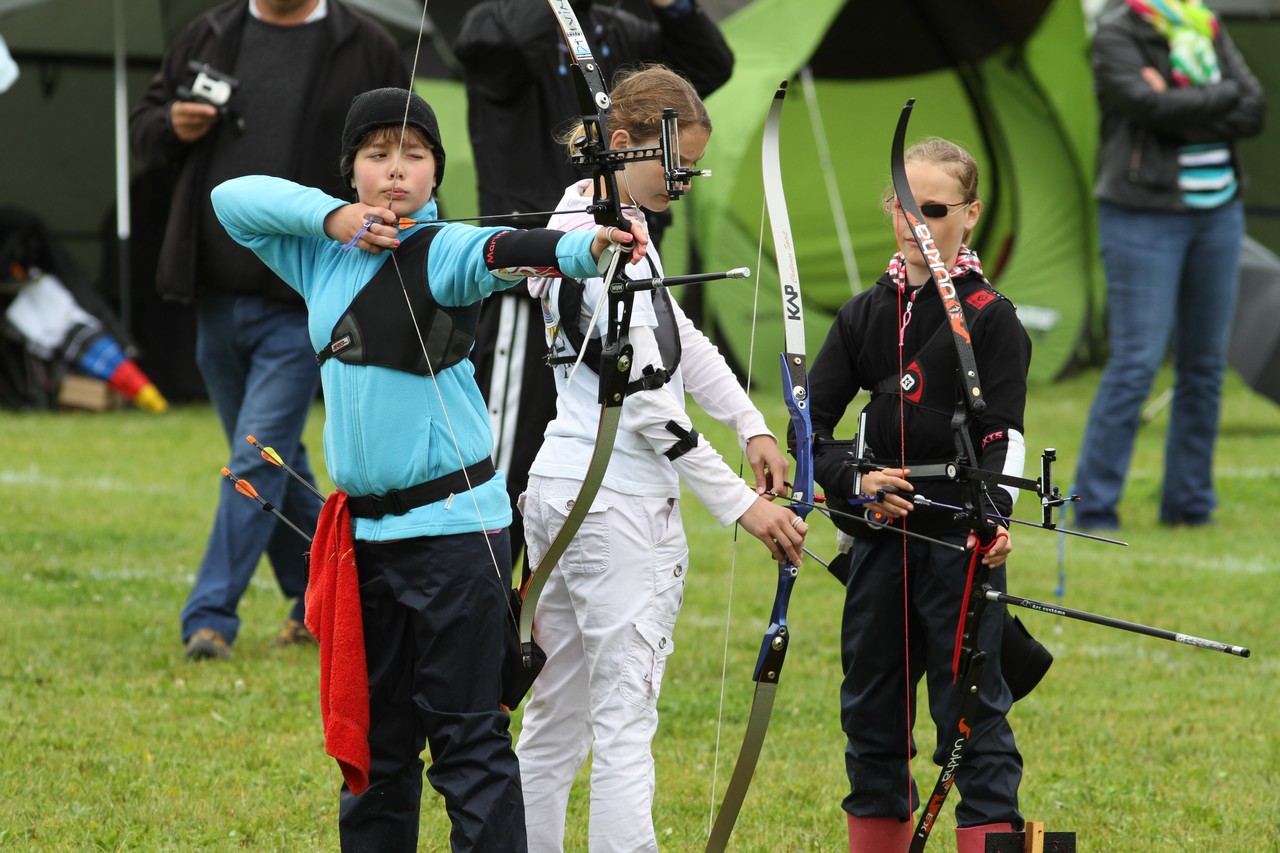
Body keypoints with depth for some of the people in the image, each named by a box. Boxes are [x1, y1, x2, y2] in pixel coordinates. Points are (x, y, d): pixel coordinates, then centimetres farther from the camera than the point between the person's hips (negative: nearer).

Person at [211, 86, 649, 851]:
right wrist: (331, 216, -6)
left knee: (467, 734, -8)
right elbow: (234, 199, 10)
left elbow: (499, 254, -28)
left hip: (453, 524, -7)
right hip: (366, 528, 7)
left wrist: (588, 246, -51)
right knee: (374, 734, 14)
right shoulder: (325, 256, 10)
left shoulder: (441, 251, -9)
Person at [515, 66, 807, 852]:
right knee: (625, 721, -10)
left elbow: (681, 338, 19)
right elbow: (647, 399, -20)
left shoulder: (583, 222, 13)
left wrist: (751, 425, 7)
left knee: (557, 721, 13)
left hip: (558, 492, 10)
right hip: (621, 502, -10)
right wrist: (741, 504, -17)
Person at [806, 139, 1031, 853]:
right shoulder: (866, 315, 11)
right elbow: (810, 422, 9)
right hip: (880, 544, 5)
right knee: (873, 713, 9)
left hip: (962, 546, -5)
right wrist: (854, 481, -10)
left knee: (972, 714, -7)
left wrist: (993, 514, -28)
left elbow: (1004, 434, -11)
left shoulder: (991, 318, -3)